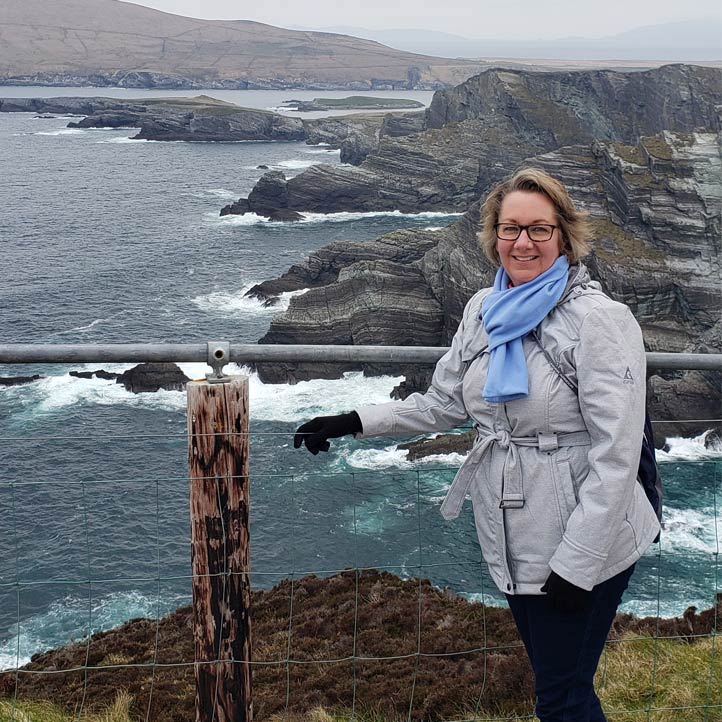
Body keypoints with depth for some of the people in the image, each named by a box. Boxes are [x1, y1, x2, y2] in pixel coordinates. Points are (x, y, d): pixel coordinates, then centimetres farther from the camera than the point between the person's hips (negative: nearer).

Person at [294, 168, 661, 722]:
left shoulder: (599, 321, -17)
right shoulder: (484, 310, 4)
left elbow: (616, 456, -19)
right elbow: (444, 403, 14)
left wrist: (576, 566, -19)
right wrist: (354, 422, 5)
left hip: (581, 550, -6)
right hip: (512, 543, 7)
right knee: (550, 676, 20)